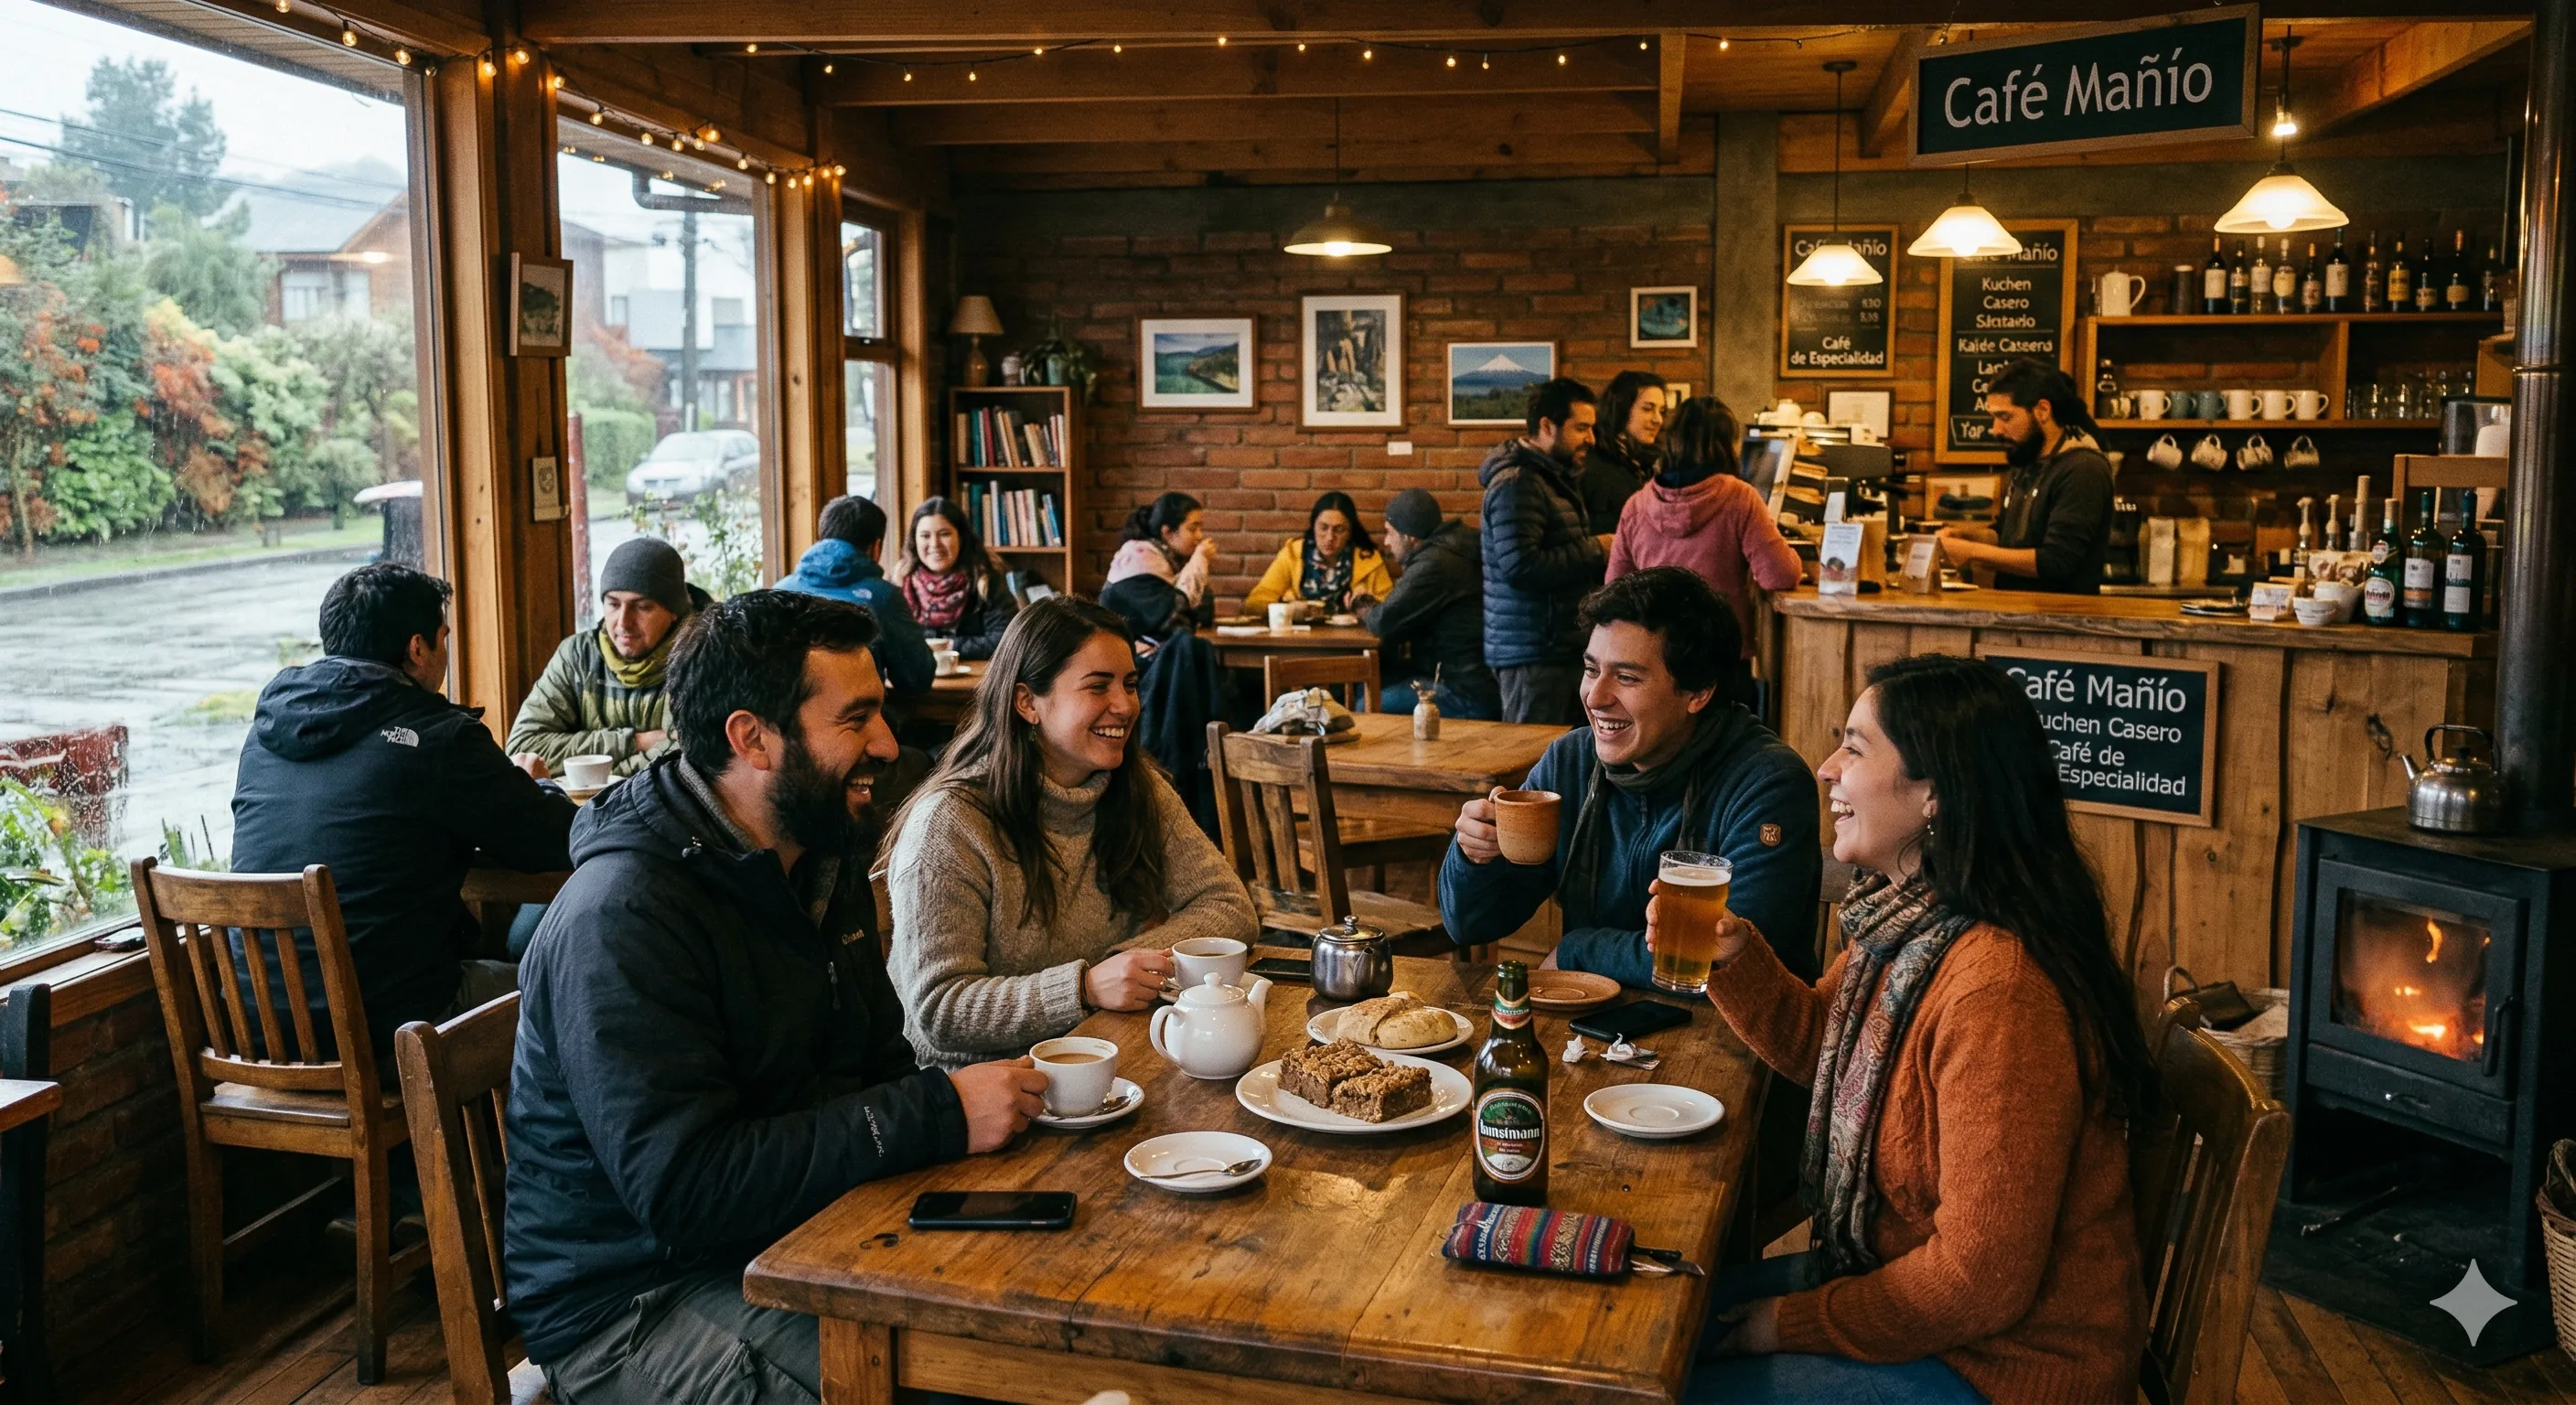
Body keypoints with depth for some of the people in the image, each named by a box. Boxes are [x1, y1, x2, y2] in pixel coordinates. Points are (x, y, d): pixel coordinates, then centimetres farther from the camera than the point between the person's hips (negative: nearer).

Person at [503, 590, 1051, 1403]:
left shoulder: (826, 862, 7)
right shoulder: (623, 917, -22)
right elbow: (683, 1185, -28)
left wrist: (974, 1098, -6)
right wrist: (939, 1117, -27)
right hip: (636, 1299, -8)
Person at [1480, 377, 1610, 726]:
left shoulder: (1553, 478, 20)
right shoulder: (1517, 483, -14)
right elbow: (1520, 567, -24)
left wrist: (1598, 553, 10)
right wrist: (1594, 552, -15)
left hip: (1563, 647, 10)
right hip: (1534, 656, -10)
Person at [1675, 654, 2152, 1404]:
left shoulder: (1997, 990, -32)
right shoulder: (1907, 918, -3)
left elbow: (1979, 1283, -27)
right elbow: (1819, 1043, 16)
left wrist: (1797, 1322, -13)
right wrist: (1734, 953, -3)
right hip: (1885, 1268, 8)